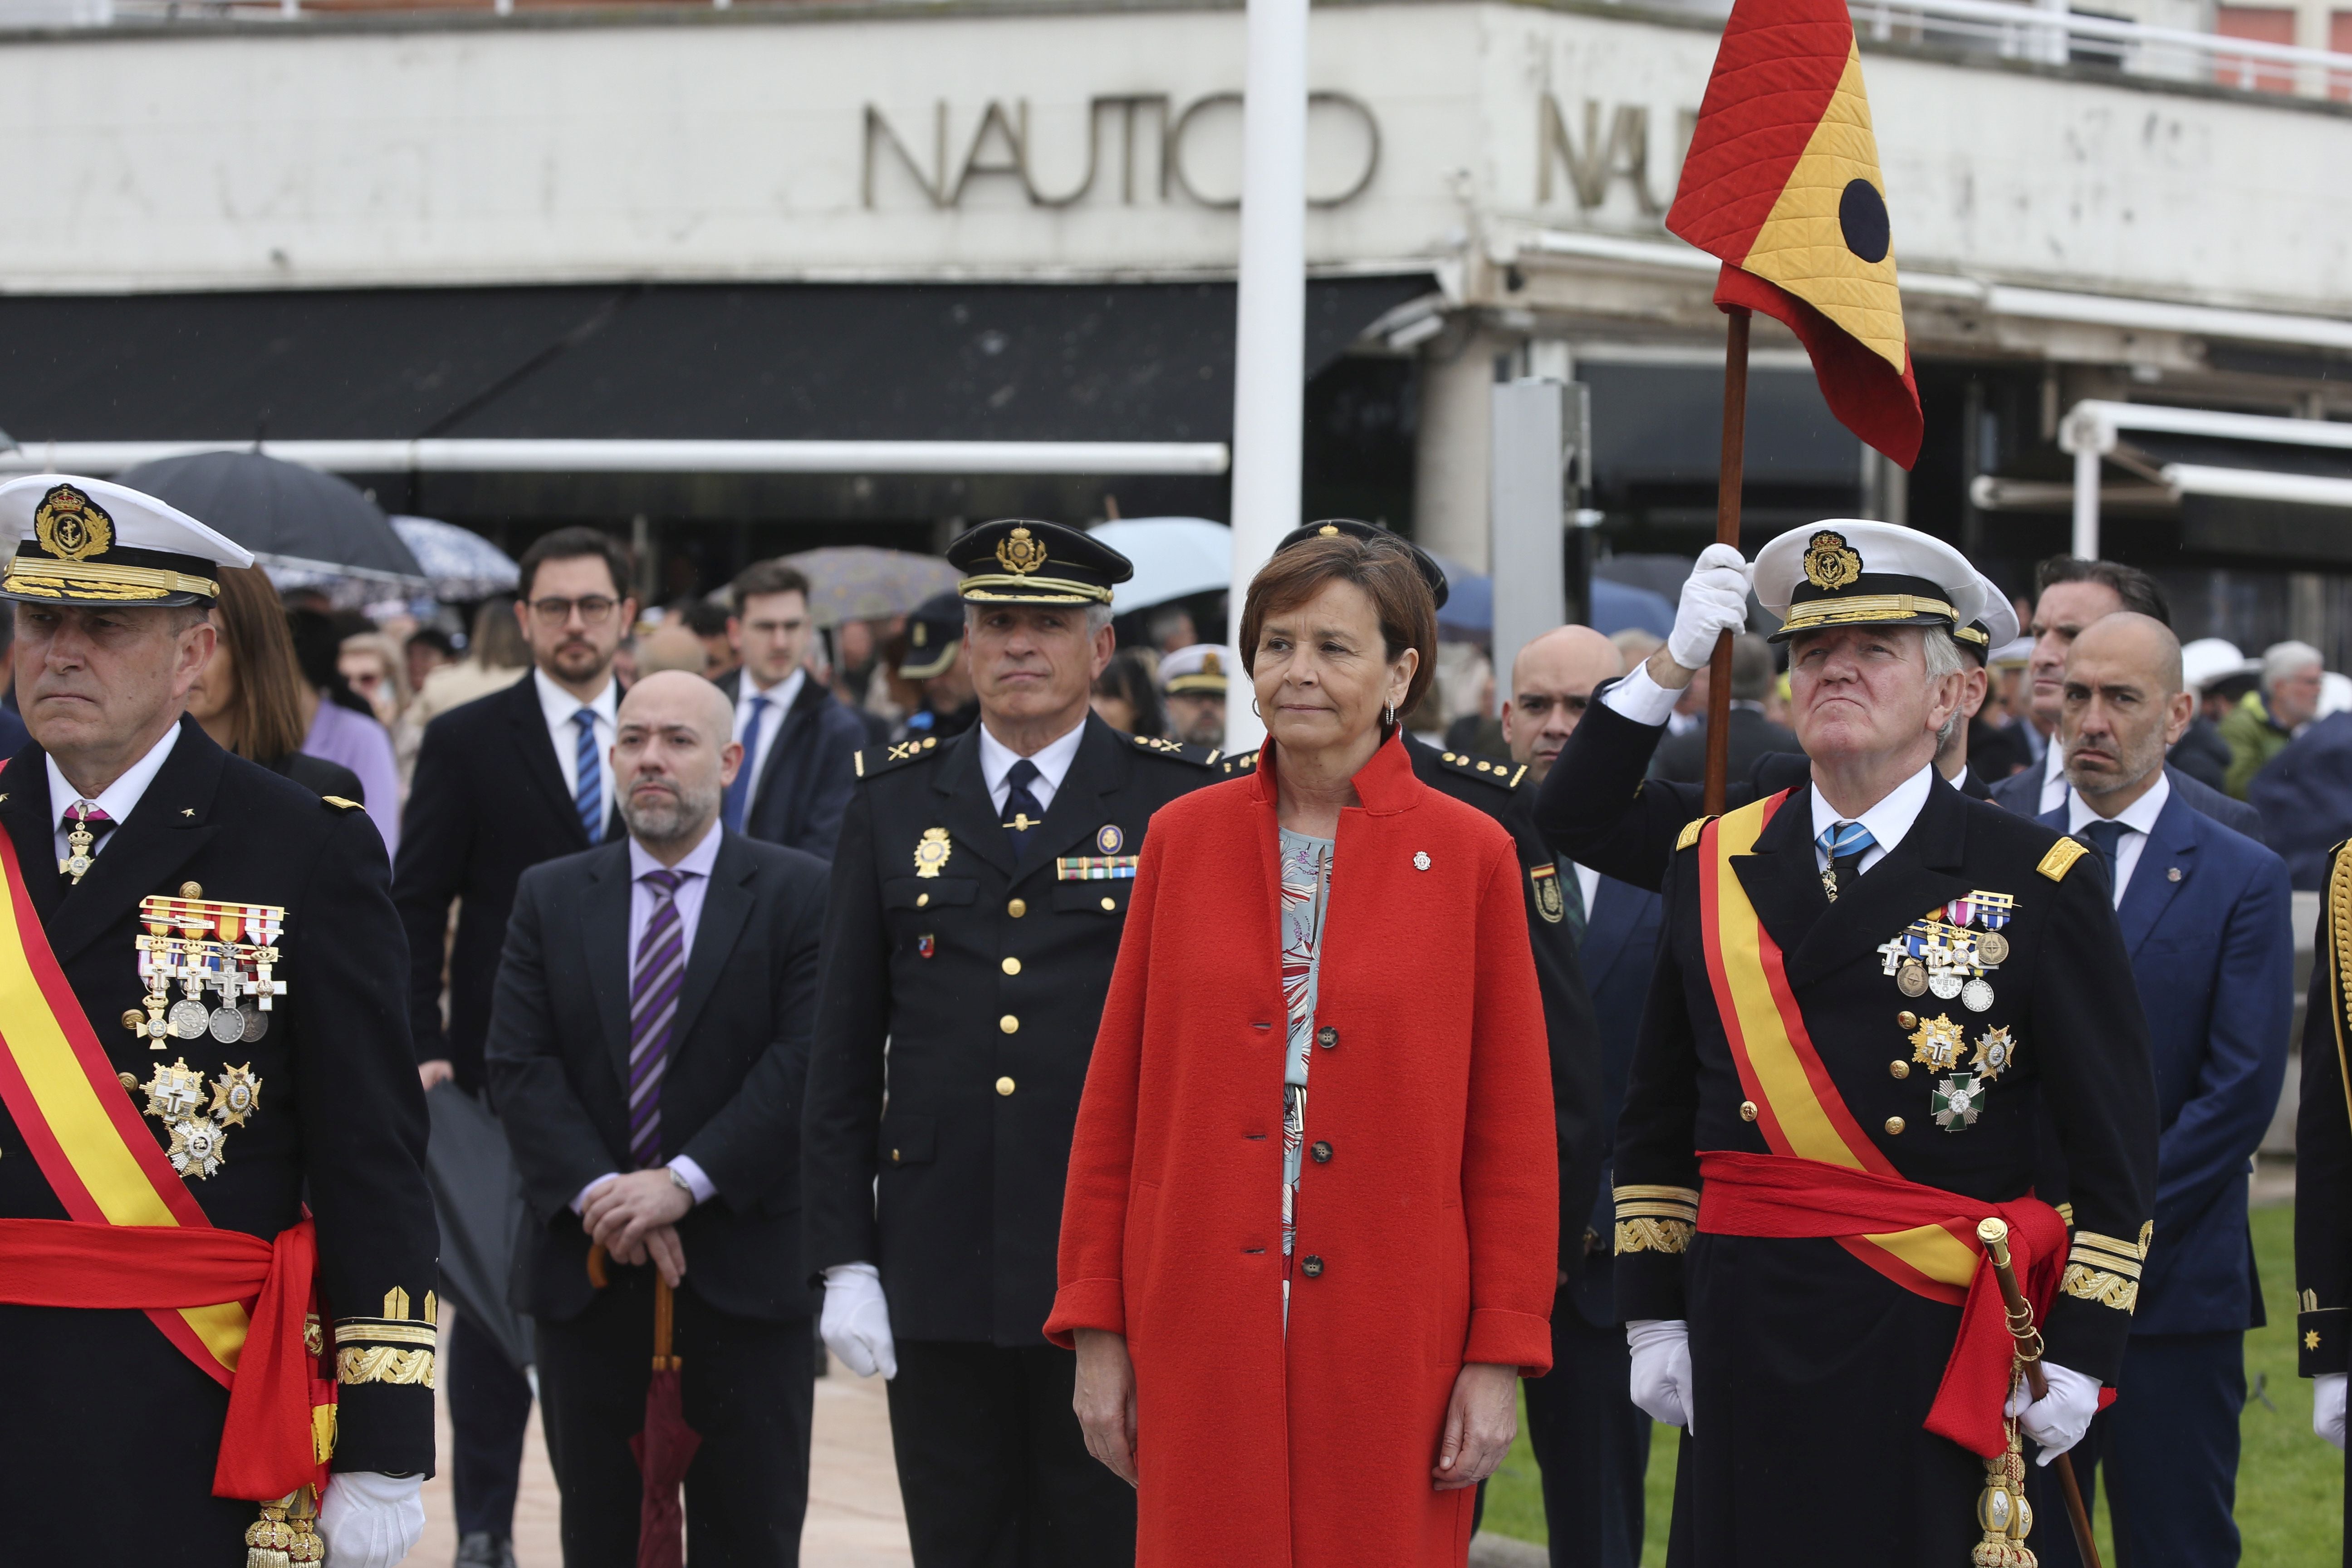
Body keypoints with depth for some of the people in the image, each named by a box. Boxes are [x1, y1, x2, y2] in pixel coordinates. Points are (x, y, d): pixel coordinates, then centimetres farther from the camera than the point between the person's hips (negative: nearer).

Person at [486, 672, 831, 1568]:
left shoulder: (801, 895, 1)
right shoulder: (551, 898, 9)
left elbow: (805, 1062, -9)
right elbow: (519, 1067, 1)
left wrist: (686, 1183, -17)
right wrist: (599, 1192, -14)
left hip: (744, 1268, -2)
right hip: (588, 1274, 3)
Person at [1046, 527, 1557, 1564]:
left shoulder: (1471, 857, 1)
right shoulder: (1184, 839, 7)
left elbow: (1513, 1130, 2)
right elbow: (1114, 1102, 9)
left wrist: (1500, 1358, -3)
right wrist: (1096, 1330, 4)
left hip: (1392, 1343, -1)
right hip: (1202, 1340, 2)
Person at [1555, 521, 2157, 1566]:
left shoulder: (2040, 886, 0)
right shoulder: (1714, 867, 10)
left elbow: (2115, 1152, 0)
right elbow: (1657, 1117, 14)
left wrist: (2079, 1352, -4)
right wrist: (1655, 1314, 9)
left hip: (1934, 1344, -3)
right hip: (1744, 1334, 3)